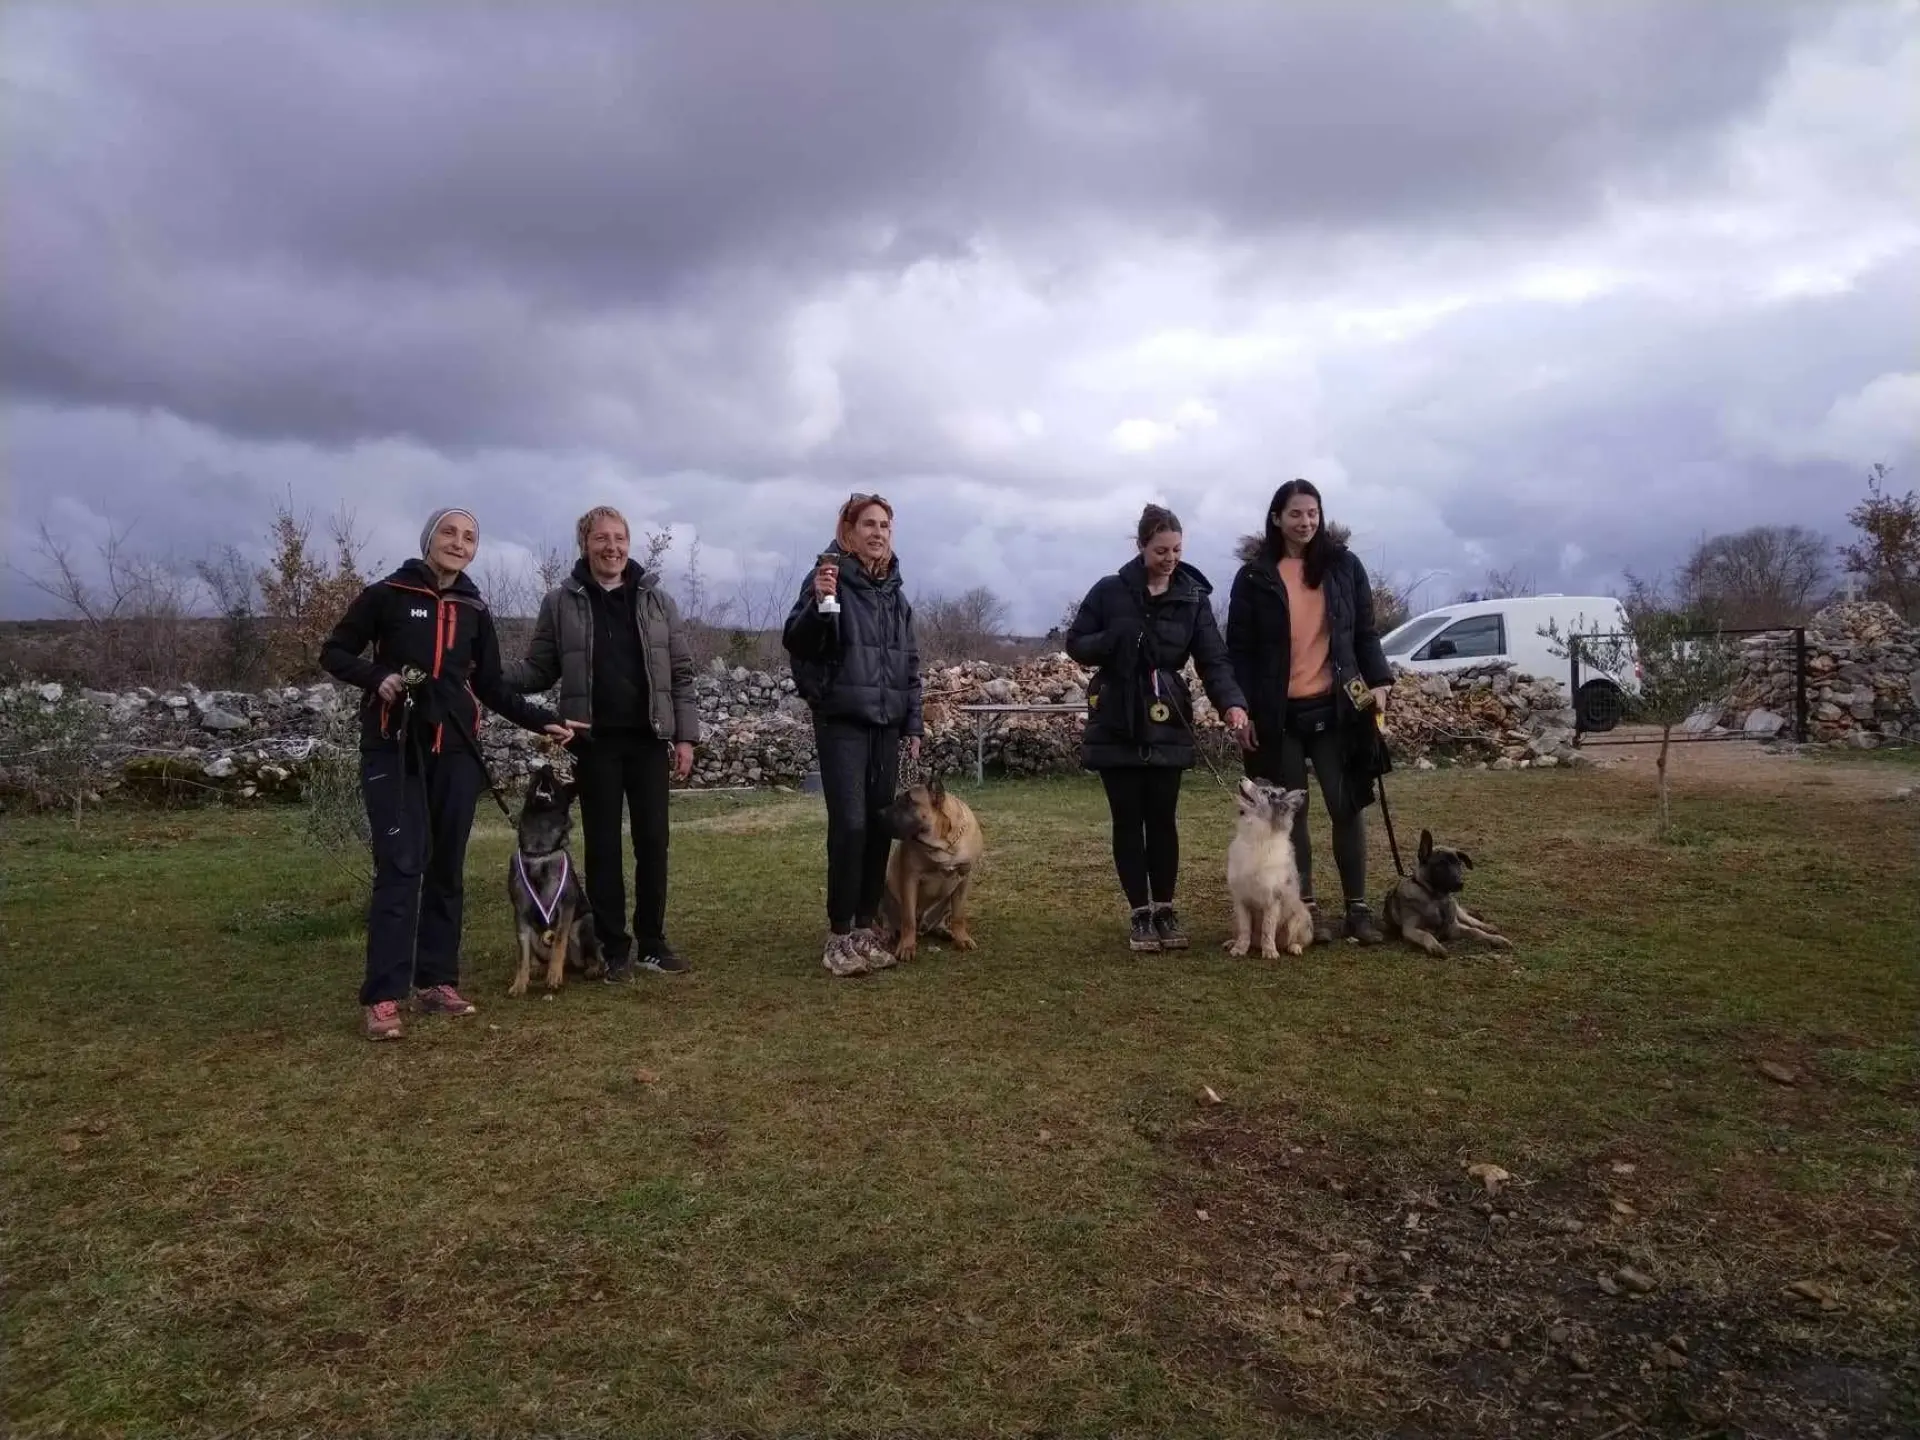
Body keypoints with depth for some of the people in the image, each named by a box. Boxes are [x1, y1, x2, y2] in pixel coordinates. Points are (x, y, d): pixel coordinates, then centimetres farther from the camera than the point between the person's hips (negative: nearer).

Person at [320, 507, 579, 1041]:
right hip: (394, 747, -4)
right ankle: (383, 997, -9)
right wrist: (376, 677, -14)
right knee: (400, 867, -12)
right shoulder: (386, 595, 0)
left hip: (456, 750, 4)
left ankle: (436, 981, 14)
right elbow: (334, 653, 6)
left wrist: (542, 722, 5)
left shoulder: (474, 609, 11)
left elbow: (491, 687, 15)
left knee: (448, 868, 5)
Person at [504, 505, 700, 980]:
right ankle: (614, 948, 14)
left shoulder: (657, 599, 5)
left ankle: (652, 942, 17)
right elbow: (539, 669, 3)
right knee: (602, 845, 4)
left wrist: (686, 735, -1)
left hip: (648, 738, 1)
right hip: (594, 741, -1)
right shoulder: (561, 602, 2)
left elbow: (681, 672, 5)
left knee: (653, 841, 5)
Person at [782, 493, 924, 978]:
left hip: (886, 724, 6)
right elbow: (796, 644, -12)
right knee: (850, 824, -12)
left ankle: (865, 927, 16)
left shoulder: (894, 592, 14)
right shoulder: (829, 578, -4)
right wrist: (817, 603, -29)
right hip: (841, 721, -6)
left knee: (880, 827, 6)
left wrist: (913, 724, 13)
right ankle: (839, 935, -2)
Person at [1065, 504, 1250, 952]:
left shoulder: (1193, 597, 1)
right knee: (1128, 820, 4)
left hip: (1167, 725, 1)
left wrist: (1231, 702, -25)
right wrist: (1113, 640, -19)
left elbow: (1213, 659, -7)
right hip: (1117, 724, 0)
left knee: (1162, 818, 3)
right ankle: (1139, 913, 13)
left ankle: (1165, 909, 17)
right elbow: (1075, 644, 2)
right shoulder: (1110, 590, -2)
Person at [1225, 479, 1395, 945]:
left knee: (1346, 806, 2)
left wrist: (1378, 681, -7)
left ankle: (1357, 906, 11)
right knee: (1293, 811, 6)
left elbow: (1365, 632, 8)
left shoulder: (1344, 565, 5)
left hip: (1335, 707, 1)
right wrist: (1243, 709, -5)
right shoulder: (1255, 576, 1)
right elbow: (1239, 649, 1)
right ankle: (1308, 906, 15)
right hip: (1278, 713, -1)